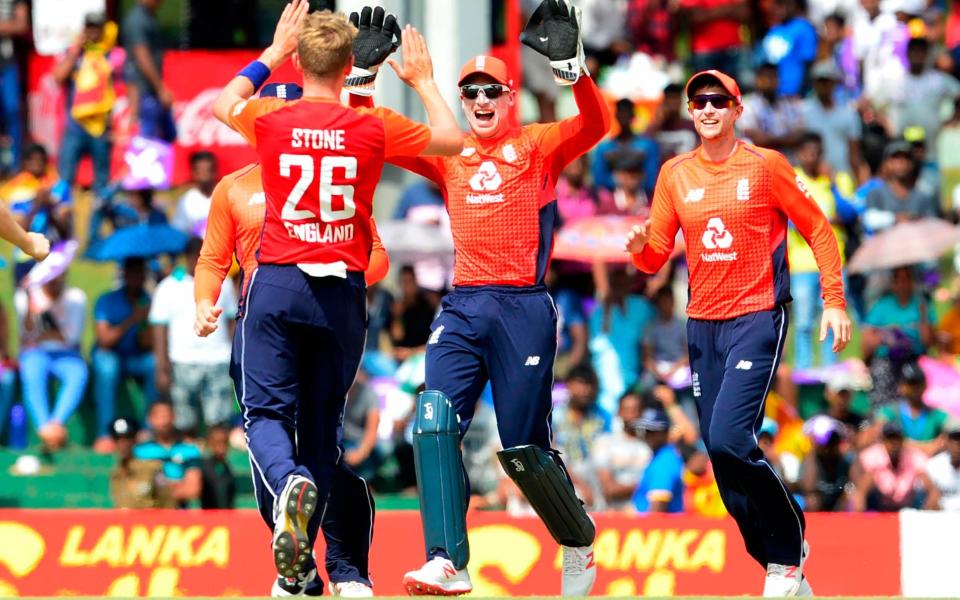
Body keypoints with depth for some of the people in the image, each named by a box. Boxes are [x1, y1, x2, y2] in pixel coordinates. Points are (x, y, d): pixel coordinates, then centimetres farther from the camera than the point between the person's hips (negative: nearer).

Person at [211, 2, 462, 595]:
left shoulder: (270, 119, -2)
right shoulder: (375, 128, -2)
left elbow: (224, 103, 24)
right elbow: (452, 140, 17)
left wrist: (271, 53, 33)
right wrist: (423, 81, 31)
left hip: (277, 282, -1)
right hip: (343, 291, 1)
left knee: (267, 411, 2)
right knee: (322, 424, 10)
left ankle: (290, 485, -33)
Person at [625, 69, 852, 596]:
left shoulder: (765, 166, -5)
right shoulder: (675, 175, 8)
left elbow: (817, 230, 1)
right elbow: (657, 256, 9)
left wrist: (834, 301, -4)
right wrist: (640, 247, -14)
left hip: (757, 318, -5)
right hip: (702, 324, 5)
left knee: (729, 439, -20)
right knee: (720, 451, 4)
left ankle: (787, 552, -3)